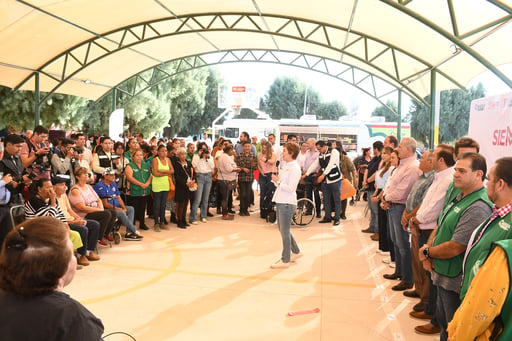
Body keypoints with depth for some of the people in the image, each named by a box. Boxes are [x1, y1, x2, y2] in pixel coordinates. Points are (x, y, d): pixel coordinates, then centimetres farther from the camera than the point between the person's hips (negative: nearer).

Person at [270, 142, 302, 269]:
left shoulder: (295, 168, -14)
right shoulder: (284, 165, 13)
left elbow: (291, 188, -19)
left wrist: (278, 181, -15)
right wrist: (275, 179, 2)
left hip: (287, 203, -9)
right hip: (280, 201, 9)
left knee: (285, 231, -1)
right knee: (282, 229, 18)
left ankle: (285, 260, 9)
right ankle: (296, 252, 34)